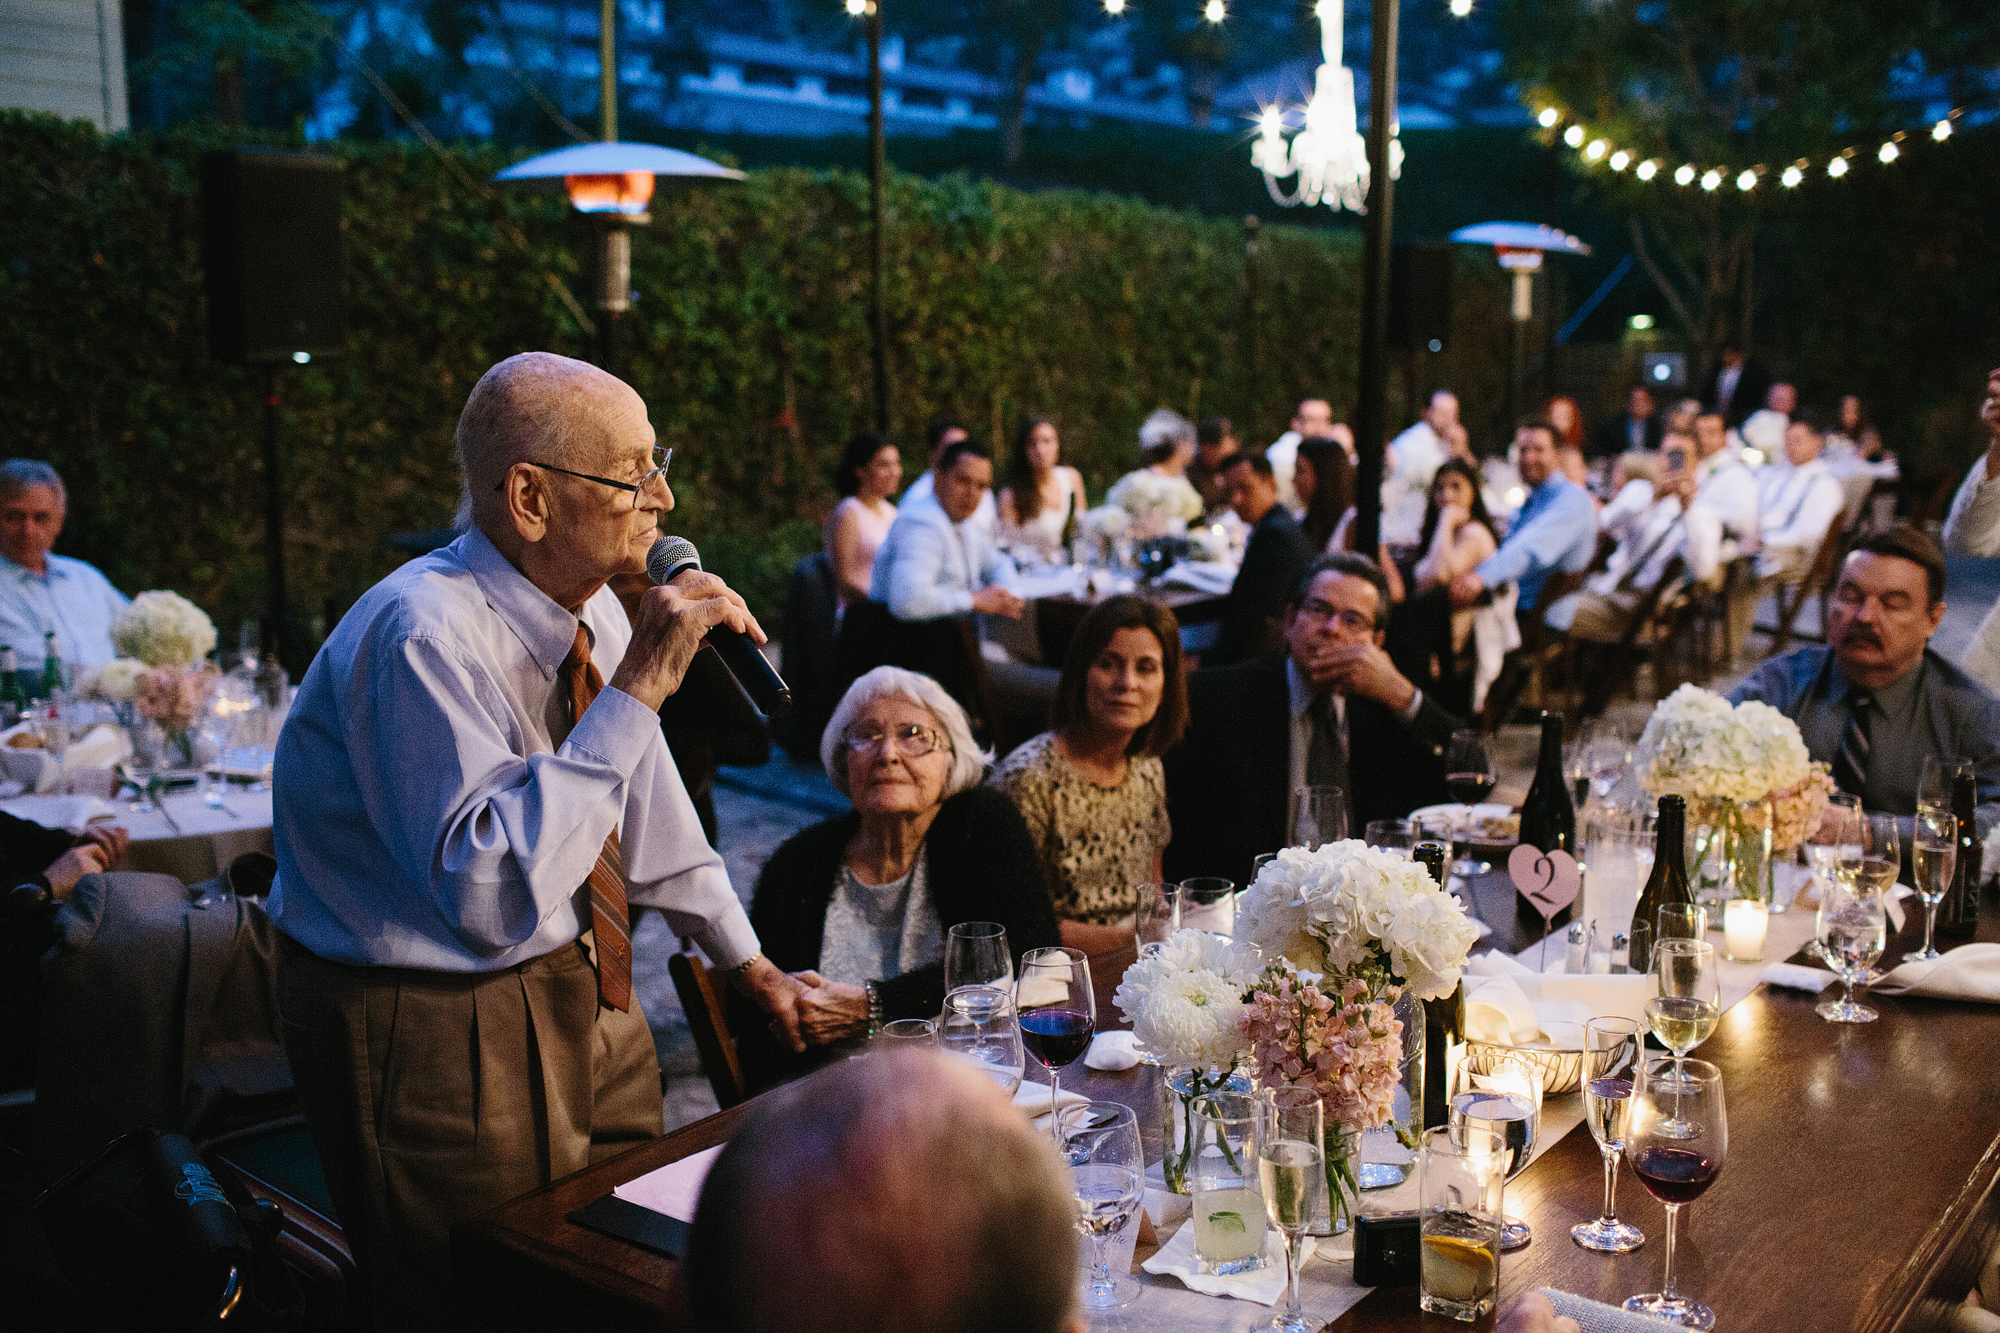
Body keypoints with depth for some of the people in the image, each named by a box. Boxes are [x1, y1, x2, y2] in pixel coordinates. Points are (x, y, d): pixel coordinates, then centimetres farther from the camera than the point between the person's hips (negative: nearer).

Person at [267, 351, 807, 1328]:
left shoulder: (593, 607, -1)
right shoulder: (423, 639, -27)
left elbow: (646, 808, 13)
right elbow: (494, 895, -37)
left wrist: (747, 961, 17)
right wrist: (634, 691, -34)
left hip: (587, 995, 8)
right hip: (435, 1035, -8)